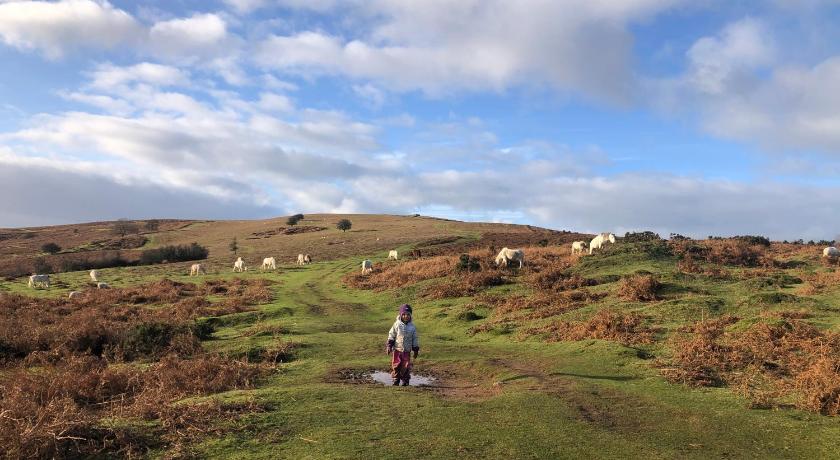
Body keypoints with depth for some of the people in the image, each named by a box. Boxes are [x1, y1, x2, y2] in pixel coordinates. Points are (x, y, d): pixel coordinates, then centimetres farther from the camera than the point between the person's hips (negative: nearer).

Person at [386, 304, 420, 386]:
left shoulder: (412, 327, 2)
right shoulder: (397, 324, -2)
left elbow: (415, 339, 7)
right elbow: (391, 335, 2)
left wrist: (416, 350, 7)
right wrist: (389, 346, -4)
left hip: (407, 351, 1)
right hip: (397, 349, 0)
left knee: (406, 366, 0)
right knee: (396, 365, 1)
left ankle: (405, 380, 11)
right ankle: (396, 379, 14)